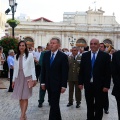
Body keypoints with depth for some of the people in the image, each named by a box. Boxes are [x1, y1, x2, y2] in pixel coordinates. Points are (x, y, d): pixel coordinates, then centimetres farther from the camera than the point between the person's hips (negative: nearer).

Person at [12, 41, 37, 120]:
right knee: (20, 98, 5)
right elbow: (15, 69, 12)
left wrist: (34, 78, -7)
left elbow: (32, 67, -2)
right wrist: (13, 80, 10)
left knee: (25, 97, -5)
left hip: (27, 77, -4)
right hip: (18, 77, 4)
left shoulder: (30, 55, -1)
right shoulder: (16, 56, 10)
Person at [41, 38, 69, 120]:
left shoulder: (63, 56, -9)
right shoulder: (46, 55, 6)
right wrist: (43, 82, 6)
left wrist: (64, 86, -12)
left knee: (54, 104, -4)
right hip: (48, 84, 5)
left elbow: (65, 72, -10)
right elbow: (43, 69, 9)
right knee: (54, 103, 15)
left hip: (57, 84, -5)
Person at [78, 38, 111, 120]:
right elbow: (81, 70, 7)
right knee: (89, 105, 15)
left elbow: (108, 72, -6)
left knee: (99, 106, 9)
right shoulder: (85, 55, 5)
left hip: (100, 85, -3)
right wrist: (81, 82, 1)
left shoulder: (105, 56, -5)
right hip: (88, 85, 3)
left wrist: (106, 85, -10)